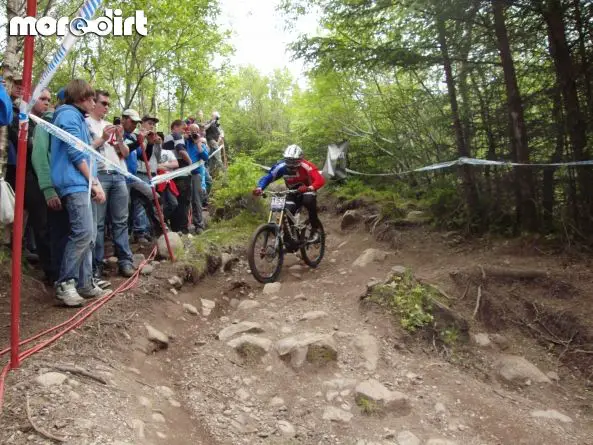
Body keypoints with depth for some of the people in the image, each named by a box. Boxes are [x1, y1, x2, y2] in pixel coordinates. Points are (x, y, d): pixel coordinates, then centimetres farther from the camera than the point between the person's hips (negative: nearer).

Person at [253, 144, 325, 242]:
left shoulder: (306, 166, -31)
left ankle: (316, 228, -17)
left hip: (307, 191, -3)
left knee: (308, 201, -36)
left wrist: (309, 188, -63)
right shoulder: (281, 167, -21)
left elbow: (320, 180, -42)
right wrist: (259, 188, -44)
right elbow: (268, 177, -22)